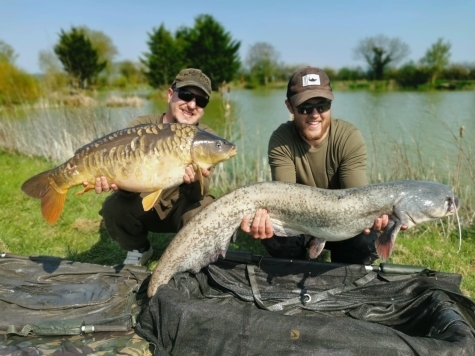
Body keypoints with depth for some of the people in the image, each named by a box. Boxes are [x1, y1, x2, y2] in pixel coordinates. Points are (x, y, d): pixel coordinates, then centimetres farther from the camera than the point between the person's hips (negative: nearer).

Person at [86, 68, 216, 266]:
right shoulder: (140, 127, -15)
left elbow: (197, 195, -26)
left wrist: (193, 181, -50)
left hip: (181, 208, -1)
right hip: (145, 207, 2)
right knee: (114, 207, -25)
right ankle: (139, 250, 9)